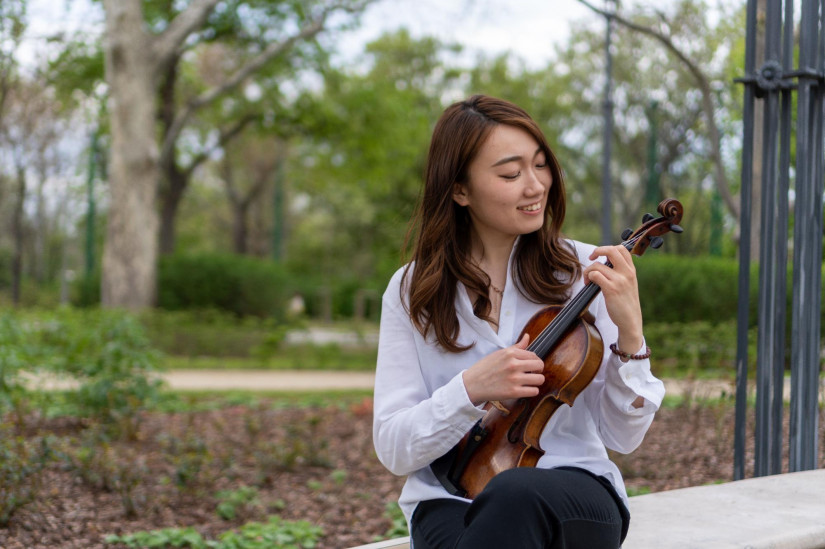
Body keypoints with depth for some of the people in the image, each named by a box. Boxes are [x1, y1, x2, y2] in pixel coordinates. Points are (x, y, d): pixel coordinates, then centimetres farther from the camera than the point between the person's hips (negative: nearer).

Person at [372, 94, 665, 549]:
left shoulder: (584, 272, 1)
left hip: (575, 497, 0)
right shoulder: (411, 291, 3)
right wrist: (471, 389, -18)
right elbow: (393, 449, -2)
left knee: (518, 495, -36)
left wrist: (630, 335, -17)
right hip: (449, 502, 0)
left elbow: (623, 436, -1)